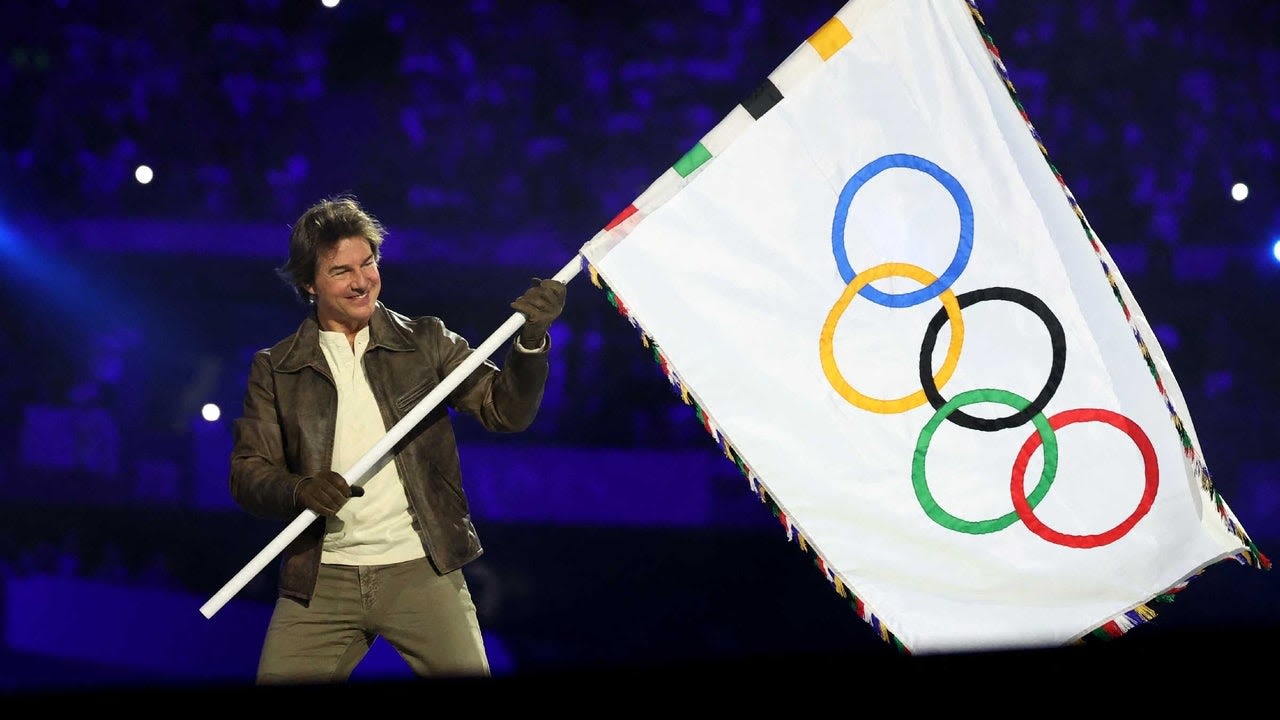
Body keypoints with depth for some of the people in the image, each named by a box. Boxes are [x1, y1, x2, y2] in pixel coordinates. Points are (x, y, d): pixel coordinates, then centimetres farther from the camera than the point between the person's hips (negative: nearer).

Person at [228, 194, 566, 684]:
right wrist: (299, 491, -18)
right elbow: (248, 472, 3)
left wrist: (531, 340, -14)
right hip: (321, 581, 1)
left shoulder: (426, 343, 7)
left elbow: (505, 411, 3)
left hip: (421, 571, 0)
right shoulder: (275, 369, 7)